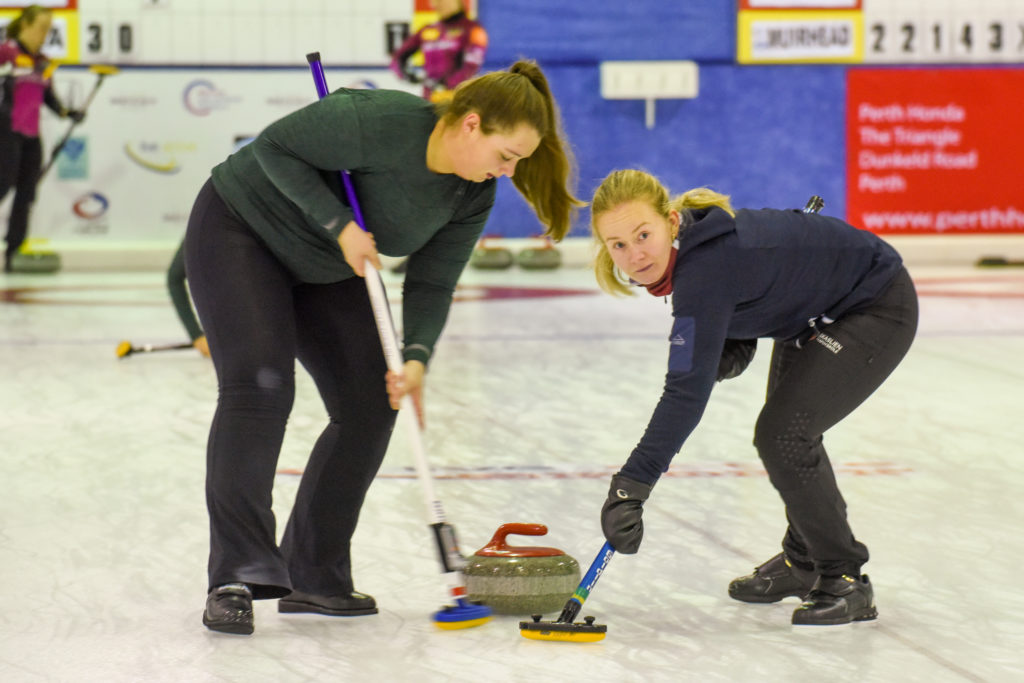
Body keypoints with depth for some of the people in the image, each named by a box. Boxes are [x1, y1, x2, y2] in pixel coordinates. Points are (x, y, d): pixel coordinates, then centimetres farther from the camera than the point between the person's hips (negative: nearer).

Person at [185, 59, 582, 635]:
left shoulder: (473, 198, -12)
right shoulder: (377, 122, -33)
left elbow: (431, 285, -9)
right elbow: (276, 147, -24)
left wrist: (417, 358, -26)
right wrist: (339, 225, -30)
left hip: (326, 270, 8)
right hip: (243, 228, -7)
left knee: (370, 405, -2)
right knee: (260, 386, -22)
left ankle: (313, 578, 6)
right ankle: (235, 579, -21)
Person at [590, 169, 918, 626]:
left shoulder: (707, 267, -37)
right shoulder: (691, 247, -10)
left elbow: (687, 392, -39)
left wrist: (632, 484, -40)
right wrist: (735, 350, -9)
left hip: (876, 309, -10)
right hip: (817, 311, 10)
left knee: (782, 435, -19)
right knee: (783, 430, 21)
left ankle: (846, 581, -5)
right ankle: (803, 562, 44)